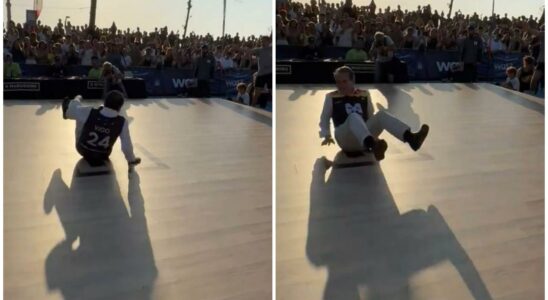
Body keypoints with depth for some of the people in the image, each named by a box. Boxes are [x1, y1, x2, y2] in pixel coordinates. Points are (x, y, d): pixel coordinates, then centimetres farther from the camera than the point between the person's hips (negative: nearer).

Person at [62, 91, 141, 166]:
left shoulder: (89, 113, -30)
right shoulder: (122, 123, -29)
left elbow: (71, 110, -9)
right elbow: (126, 146, -18)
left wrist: (76, 100, 15)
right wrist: (132, 160, 3)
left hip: (83, 150, 0)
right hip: (102, 156, 1)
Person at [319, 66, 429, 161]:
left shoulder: (364, 95, 15)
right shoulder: (331, 97, 6)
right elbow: (324, 118, 15)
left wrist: (374, 129, 15)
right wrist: (326, 136, 6)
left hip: (364, 141, 4)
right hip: (345, 140, -4)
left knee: (381, 114, -24)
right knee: (354, 117, -37)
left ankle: (411, 138, -48)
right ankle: (373, 145, -67)